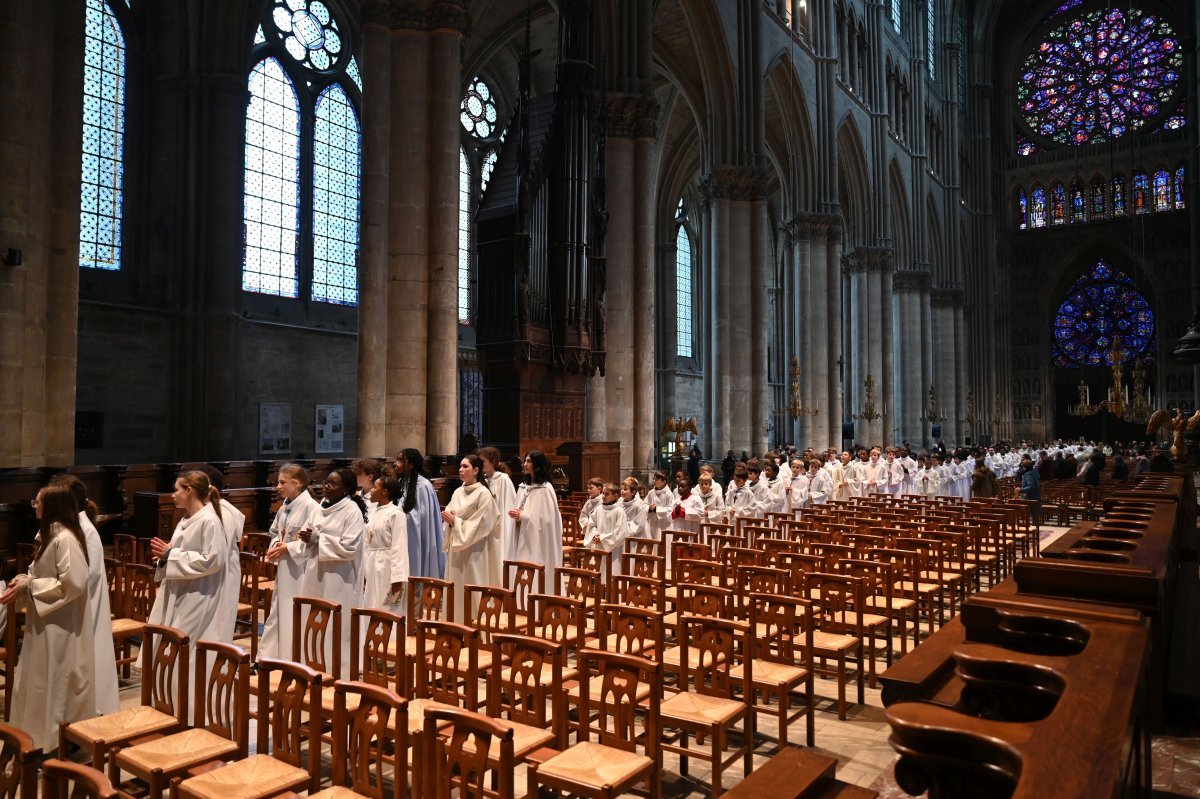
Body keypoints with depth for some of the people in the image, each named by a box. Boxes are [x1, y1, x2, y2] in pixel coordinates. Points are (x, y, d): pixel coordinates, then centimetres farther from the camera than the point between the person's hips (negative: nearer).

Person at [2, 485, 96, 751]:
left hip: (61, 626, -10)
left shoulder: (65, 539, -21)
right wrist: (24, 581, -1)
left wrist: (29, 585, -20)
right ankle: (44, 738, 30)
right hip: (47, 623, 10)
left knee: (59, 682, 3)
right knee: (43, 682, 17)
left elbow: (73, 583, -27)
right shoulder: (51, 535, 10)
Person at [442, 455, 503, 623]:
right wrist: (448, 519, -8)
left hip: (473, 550, -7)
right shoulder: (458, 492, 10)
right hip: (456, 548, 7)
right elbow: (449, 516, 14)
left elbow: (481, 525, -15)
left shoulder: (483, 494, -11)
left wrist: (456, 522, -13)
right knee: (456, 589, 10)